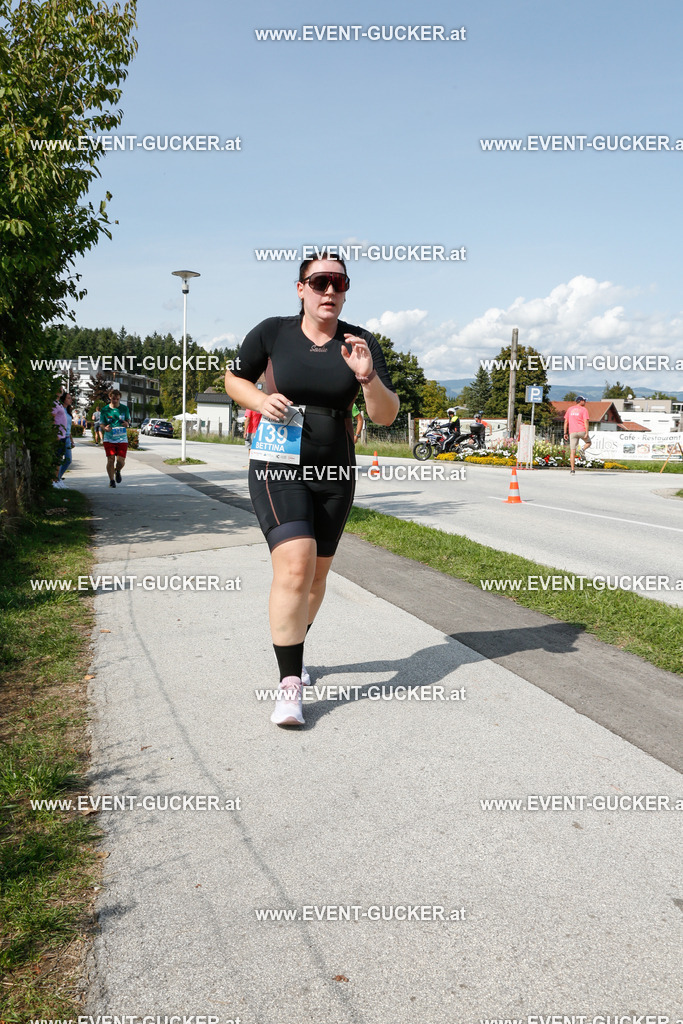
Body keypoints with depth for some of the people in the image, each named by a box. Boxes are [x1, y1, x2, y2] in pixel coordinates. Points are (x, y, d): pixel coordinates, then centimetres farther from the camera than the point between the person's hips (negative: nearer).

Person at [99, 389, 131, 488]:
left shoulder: (125, 408, 5)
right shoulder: (104, 409, 2)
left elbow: (128, 420, 13)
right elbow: (101, 424, 5)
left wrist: (127, 423, -12)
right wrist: (105, 428, -20)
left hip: (122, 439, 1)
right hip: (109, 439, 0)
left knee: (121, 460, -6)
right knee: (110, 459, -6)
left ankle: (118, 471, 29)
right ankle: (111, 480, 10)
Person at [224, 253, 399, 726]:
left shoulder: (362, 343, -1)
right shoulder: (271, 333, -4)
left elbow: (387, 416, -4)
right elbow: (233, 379, 10)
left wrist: (367, 376, -23)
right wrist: (261, 400, -10)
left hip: (335, 473, 3)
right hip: (279, 468, -3)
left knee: (317, 573, 14)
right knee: (294, 568, -19)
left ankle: (292, 652, 40)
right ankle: (290, 685, -10)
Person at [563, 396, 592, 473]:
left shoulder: (570, 409, 13)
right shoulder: (584, 410, 1)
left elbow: (566, 422, 10)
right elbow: (586, 422, -10)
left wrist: (565, 433, 12)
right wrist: (586, 433, -14)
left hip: (572, 432, 3)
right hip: (582, 431, -3)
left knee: (572, 451, 1)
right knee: (589, 442, 25)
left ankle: (572, 469, -5)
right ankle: (582, 450, -8)